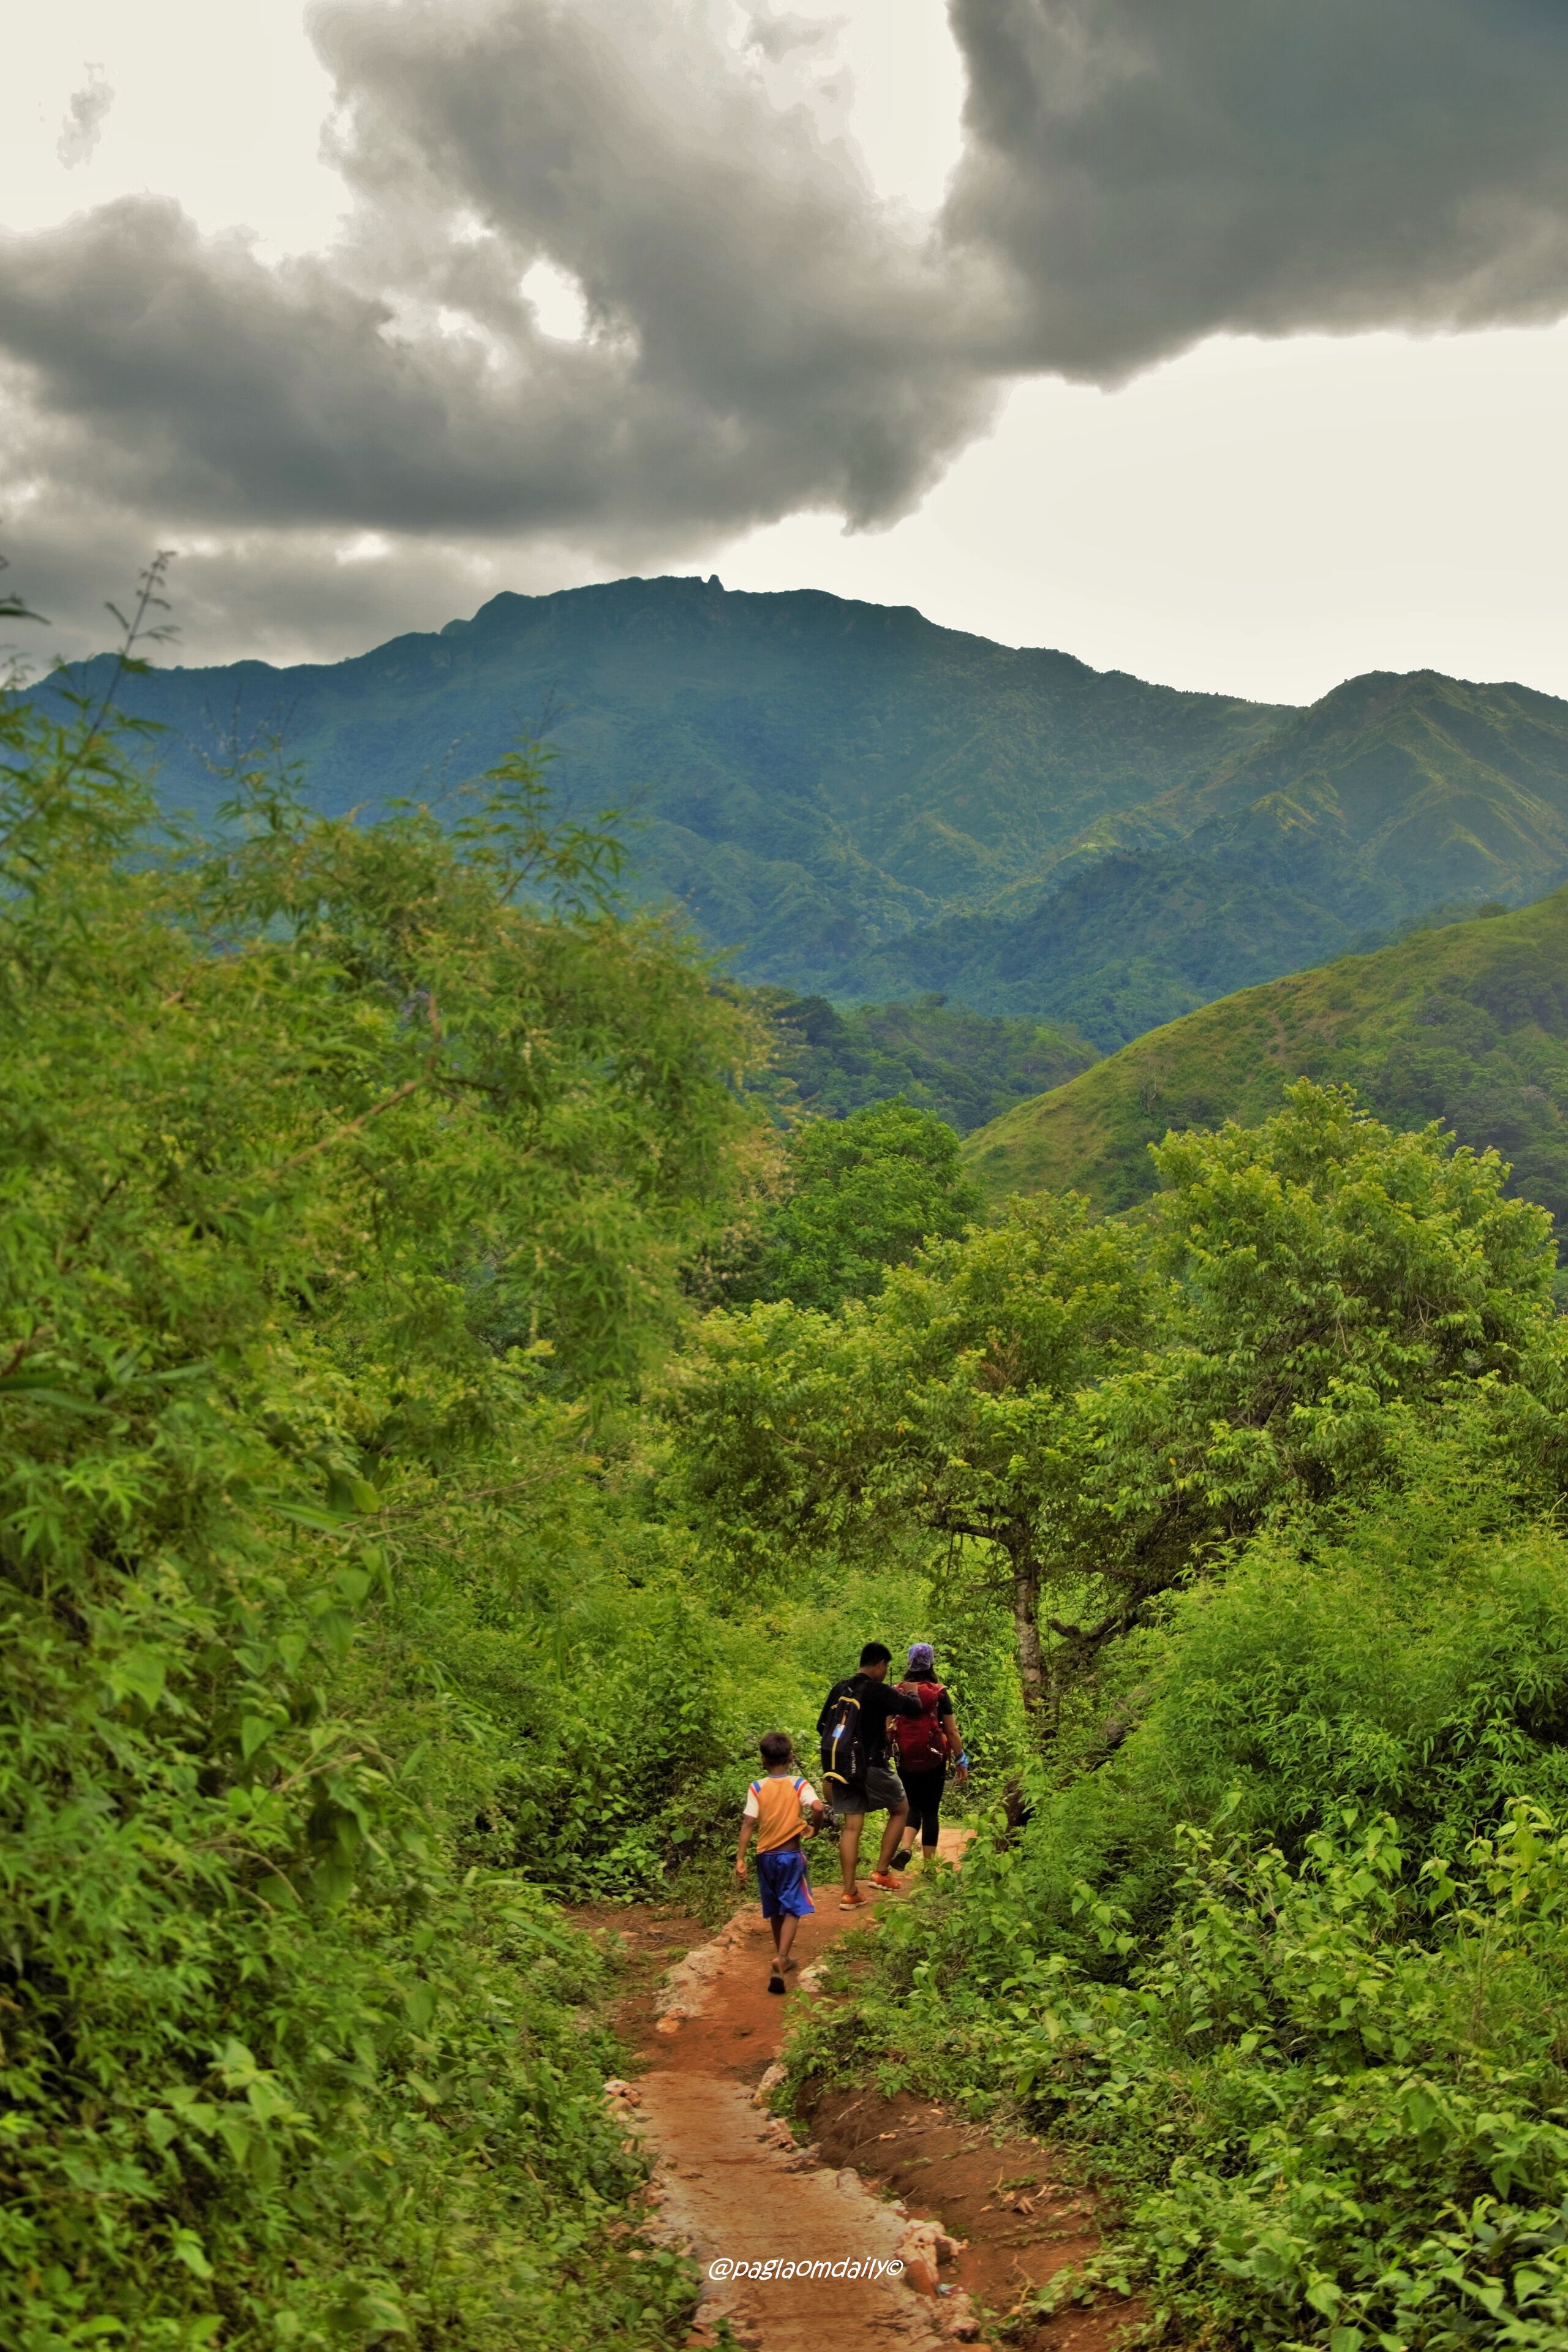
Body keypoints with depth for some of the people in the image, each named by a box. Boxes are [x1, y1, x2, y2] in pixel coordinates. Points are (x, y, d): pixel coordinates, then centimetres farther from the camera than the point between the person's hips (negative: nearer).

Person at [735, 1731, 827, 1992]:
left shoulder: (757, 1788, -5)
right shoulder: (799, 1785, -8)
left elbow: (748, 1823, -12)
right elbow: (818, 1808, -23)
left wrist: (740, 1858, -11)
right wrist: (813, 1826, -2)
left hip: (766, 1856, 2)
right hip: (791, 1855, -2)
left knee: (775, 1909, 19)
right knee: (792, 1909, -2)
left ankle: (782, 1957, 33)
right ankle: (780, 1958, -22)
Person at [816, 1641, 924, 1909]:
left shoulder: (839, 1690, 8)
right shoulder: (877, 1691, -13)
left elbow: (822, 1727, 15)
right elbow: (914, 1708, -13)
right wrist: (912, 1696, 10)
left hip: (840, 1767, 6)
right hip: (870, 1767, -6)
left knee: (851, 1827, 9)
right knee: (901, 1809, 16)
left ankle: (850, 1893, 7)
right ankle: (881, 1872, 11)